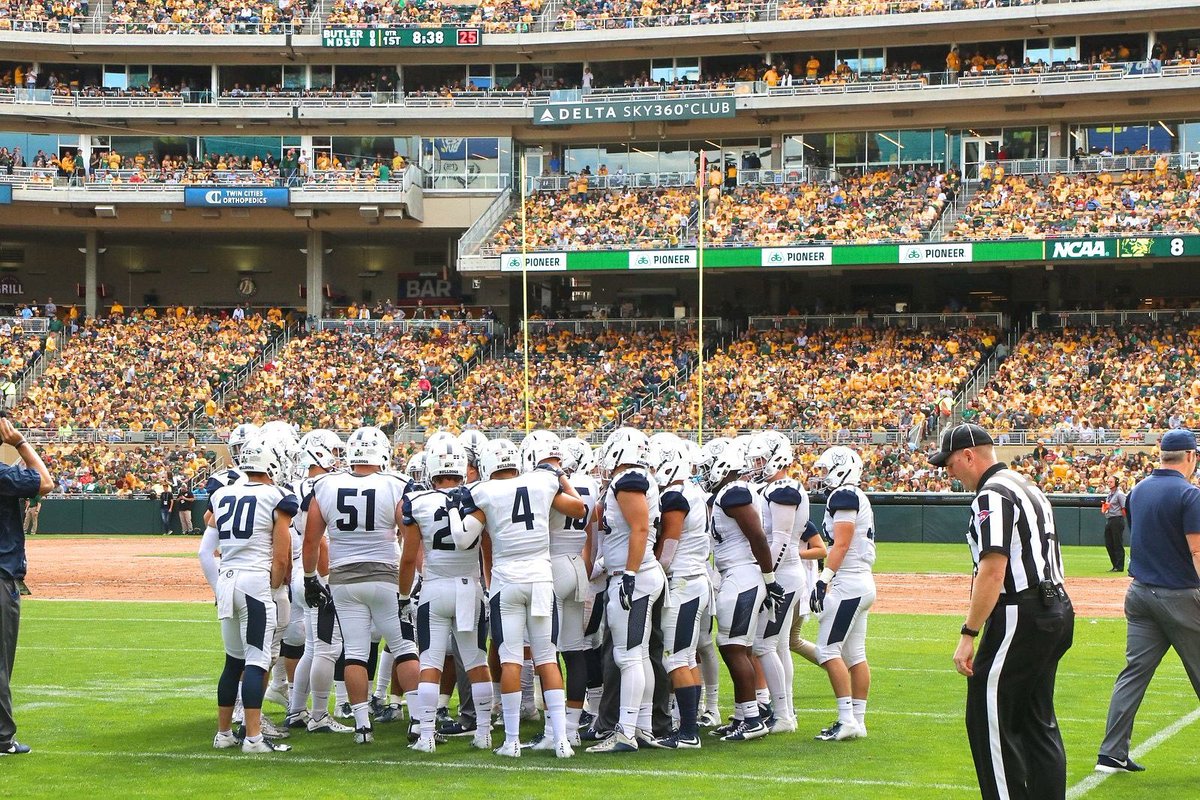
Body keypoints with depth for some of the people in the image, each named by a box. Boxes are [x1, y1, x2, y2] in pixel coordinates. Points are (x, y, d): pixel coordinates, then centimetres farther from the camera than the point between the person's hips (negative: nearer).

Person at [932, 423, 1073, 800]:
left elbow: (992, 571, -21)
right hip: (1056, 611, 10)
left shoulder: (992, 495, -12)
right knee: (1039, 722, 13)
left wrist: (968, 634, -21)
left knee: (988, 721, -5)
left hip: (1020, 617, -10)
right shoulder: (1028, 487, 19)